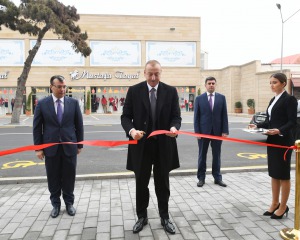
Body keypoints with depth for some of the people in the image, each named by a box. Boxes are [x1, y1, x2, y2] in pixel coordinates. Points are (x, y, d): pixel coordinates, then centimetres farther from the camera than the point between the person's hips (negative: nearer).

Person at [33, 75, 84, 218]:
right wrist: (38, 148, -3)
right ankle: (56, 204, 27)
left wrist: (79, 144, 5)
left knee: (69, 176, 10)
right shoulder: (42, 104, -1)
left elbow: (79, 125, 5)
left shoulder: (73, 102, 0)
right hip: (51, 147, 0)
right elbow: (37, 127, 1)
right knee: (53, 178, 10)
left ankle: (69, 203, 27)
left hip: (69, 146, 0)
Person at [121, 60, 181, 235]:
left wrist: (174, 127, -23)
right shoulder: (134, 91, -2)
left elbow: (176, 116, 0)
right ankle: (142, 217, 31)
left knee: (163, 183, 13)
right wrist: (131, 130, -23)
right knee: (141, 183, 12)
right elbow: (125, 116, -2)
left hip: (164, 145, 1)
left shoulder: (171, 91, 0)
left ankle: (165, 217, 30)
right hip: (141, 144, 0)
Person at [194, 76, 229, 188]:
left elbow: (224, 115, 3)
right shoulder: (199, 98, 1)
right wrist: (197, 131, -8)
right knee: (202, 155, 8)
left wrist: (225, 131, -5)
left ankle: (217, 178, 20)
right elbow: (196, 116, -1)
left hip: (217, 131, 1)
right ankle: (201, 178, 17)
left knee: (217, 155, 9)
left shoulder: (221, 98, 5)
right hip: (203, 131, -1)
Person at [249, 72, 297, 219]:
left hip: (283, 141, -8)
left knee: (283, 174, 2)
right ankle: (275, 203, 24)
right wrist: (257, 125, 0)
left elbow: (292, 122, -15)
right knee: (273, 173, 13)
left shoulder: (289, 99, -10)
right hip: (272, 141, 8)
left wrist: (279, 131, -31)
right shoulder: (273, 100, 15)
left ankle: (283, 207, 15)